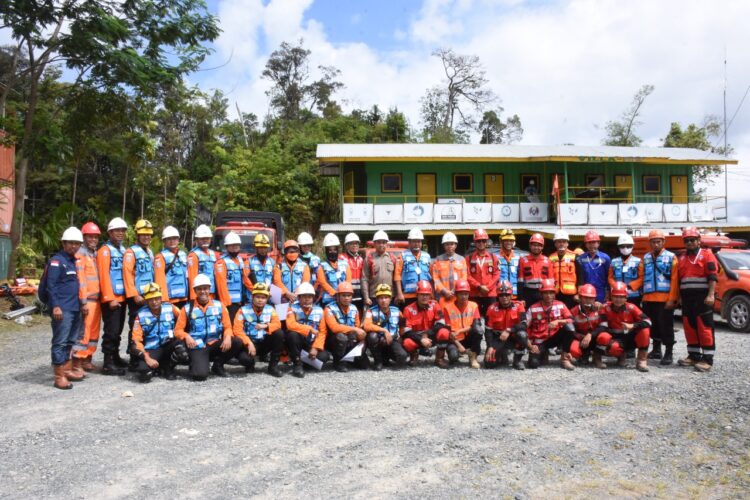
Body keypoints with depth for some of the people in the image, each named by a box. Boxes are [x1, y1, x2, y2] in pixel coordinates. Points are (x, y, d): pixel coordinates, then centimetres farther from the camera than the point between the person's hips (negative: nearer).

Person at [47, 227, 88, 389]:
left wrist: (81, 303, 20)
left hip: (75, 309, 8)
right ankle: (59, 376, -4)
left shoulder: (74, 261, 17)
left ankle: (67, 370, 23)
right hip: (62, 309, -8)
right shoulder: (56, 261, -8)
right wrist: (55, 306, -20)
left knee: (70, 341, 14)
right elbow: (51, 285, -14)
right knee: (60, 342, -6)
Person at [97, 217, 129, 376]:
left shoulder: (123, 250, 17)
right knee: (111, 331, -7)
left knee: (118, 330, 15)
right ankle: (107, 363, -3)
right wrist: (110, 298, -19)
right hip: (111, 298, -8)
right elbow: (104, 275, -14)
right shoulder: (105, 250, -7)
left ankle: (115, 357, 26)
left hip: (122, 297, 8)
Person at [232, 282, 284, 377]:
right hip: (249, 343, -3)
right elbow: (237, 330, -15)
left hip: (264, 343, 3)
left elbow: (277, 324, -11)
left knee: (279, 333, -24)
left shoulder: (270, 309, 0)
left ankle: (273, 366, -12)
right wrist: (249, 343, -26)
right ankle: (250, 364, 8)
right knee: (243, 358, -35)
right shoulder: (243, 310, -8)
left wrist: (266, 326, -32)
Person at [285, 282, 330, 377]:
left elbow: (322, 332, -4)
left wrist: (315, 347, -16)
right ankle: (297, 364, -17)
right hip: (297, 341, -2)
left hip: (311, 342, 2)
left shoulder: (319, 310, 0)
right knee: (292, 334, -35)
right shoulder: (293, 308, -8)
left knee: (324, 356, -23)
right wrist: (310, 330, -24)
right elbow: (291, 325, -26)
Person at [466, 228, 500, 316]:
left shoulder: (493, 257, 8)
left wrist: (487, 287, -10)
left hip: (490, 294, 1)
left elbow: (497, 275, 2)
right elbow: (467, 276, -2)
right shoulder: (469, 258, 5)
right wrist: (479, 286, -13)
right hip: (474, 295, -1)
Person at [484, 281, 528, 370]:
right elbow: (488, 330, -5)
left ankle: (518, 360, -7)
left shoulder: (518, 306, -9)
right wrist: (490, 347, -16)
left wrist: (509, 330, -36)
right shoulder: (492, 309, -7)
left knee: (522, 334, -36)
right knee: (489, 363, -19)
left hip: (514, 337, -1)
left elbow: (523, 325, -22)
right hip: (498, 339, 1)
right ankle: (502, 356, 20)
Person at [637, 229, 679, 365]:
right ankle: (656, 350, 27)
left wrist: (672, 299, -13)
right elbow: (641, 277, 11)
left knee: (666, 326, -3)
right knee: (653, 325, 14)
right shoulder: (645, 258, 14)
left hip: (665, 299, -5)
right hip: (648, 298, 5)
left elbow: (675, 280, -7)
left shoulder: (671, 257, -1)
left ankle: (668, 354, 4)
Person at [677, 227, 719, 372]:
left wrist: (710, 295, -19)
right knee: (689, 327, 9)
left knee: (705, 328, -7)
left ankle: (707, 359, -6)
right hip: (687, 298, 7)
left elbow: (712, 277, -9)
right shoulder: (682, 258, 19)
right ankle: (694, 356, 18)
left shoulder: (707, 255, 1)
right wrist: (680, 296, 17)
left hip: (702, 297, -6)